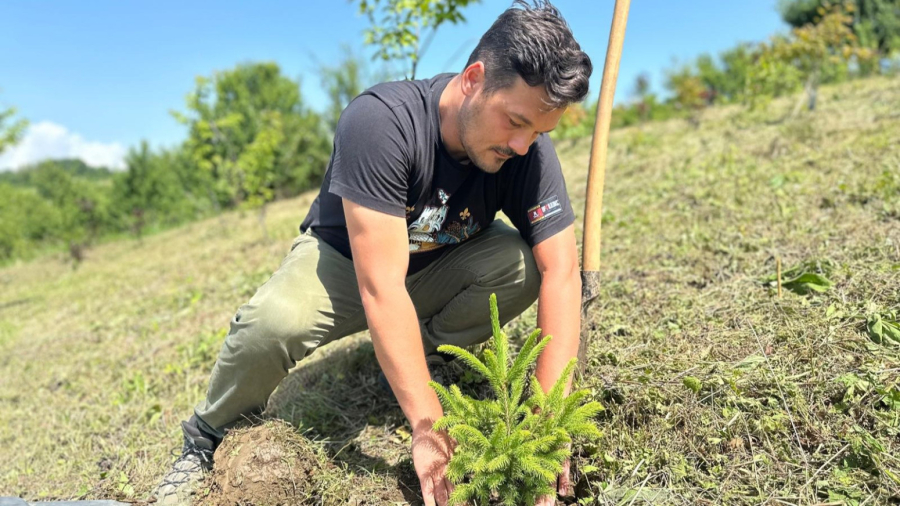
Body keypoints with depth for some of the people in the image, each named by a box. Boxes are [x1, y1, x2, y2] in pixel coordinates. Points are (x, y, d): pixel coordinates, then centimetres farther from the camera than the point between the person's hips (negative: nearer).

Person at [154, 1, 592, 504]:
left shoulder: (528, 146, -20)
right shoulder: (380, 121, -34)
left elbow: (562, 273, -23)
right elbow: (380, 289, -38)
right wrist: (429, 427, -38)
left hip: (439, 270, 4)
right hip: (346, 262, -3)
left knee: (523, 264, -26)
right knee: (272, 322, -34)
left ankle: (428, 349, 1)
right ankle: (209, 439, -2)